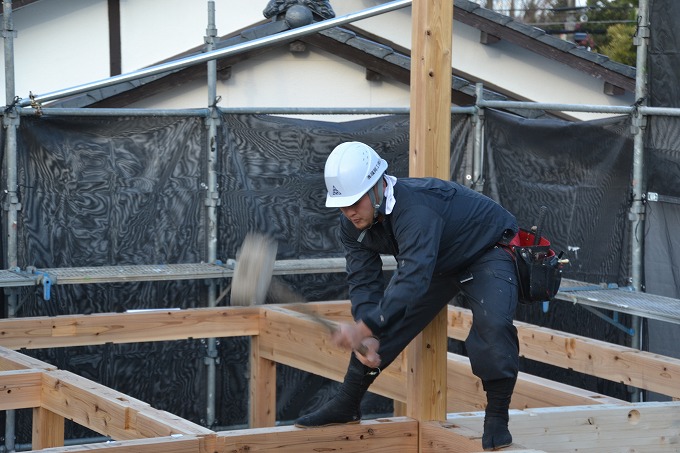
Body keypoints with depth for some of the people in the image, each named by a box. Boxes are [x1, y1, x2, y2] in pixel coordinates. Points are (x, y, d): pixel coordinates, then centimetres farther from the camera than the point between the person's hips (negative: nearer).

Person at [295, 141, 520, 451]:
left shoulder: (416, 208, -43)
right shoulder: (353, 223, -17)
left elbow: (413, 279, -52)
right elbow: (363, 282, -13)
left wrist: (364, 328, -54)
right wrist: (368, 336, -29)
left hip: (487, 252, -7)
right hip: (435, 261, 7)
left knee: (493, 323, -30)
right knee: (387, 322, 1)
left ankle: (496, 418, -15)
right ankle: (346, 405, 16)